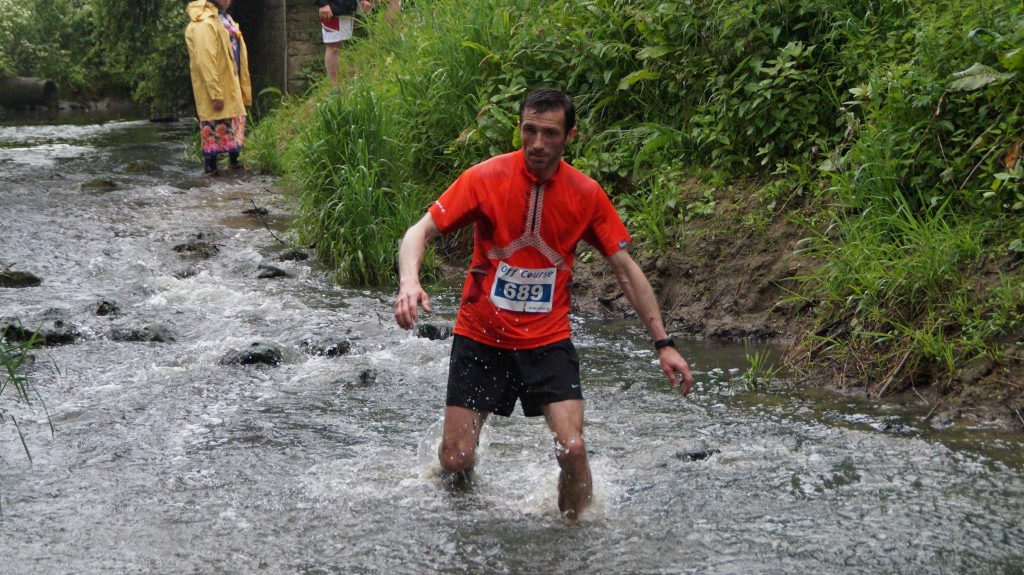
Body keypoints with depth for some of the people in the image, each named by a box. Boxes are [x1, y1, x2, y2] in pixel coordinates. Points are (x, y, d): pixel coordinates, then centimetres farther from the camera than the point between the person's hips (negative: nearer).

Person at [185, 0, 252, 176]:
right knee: (215, 127, -4)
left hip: (231, 86, 9)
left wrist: (243, 87, 16)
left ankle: (234, 160, 29)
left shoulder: (224, 19, 12)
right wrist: (216, 94, -25)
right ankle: (210, 166, 3)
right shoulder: (204, 23, -19)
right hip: (214, 88, -9)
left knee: (235, 122, 17)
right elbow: (205, 61, -23)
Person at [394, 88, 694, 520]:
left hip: (547, 339, 1)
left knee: (572, 448, -16)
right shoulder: (486, 177, -10)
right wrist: (409, 283, -31)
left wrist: (663, 344, 1)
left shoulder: (586, 194, -4)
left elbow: (626, 269, 3)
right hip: (481, 336, -1)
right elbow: (420, 232, -9)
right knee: (456, 460, 0)